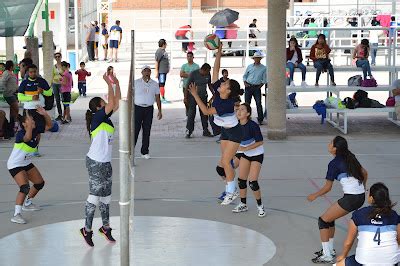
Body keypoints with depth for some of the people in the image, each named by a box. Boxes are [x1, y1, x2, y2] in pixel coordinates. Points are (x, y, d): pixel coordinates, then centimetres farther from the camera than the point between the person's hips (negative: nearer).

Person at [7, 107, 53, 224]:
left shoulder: (36, 130, -6)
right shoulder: (20, 134, -27)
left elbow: (49, 125, 2)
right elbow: (27, 137, -51)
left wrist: (45, 114, -14)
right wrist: (30, 125, -54)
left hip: (27, 163, 9)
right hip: (15, 165, -9)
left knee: (40, 183, 19)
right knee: (25, 187, -26)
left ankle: (27, 204, 39)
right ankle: (16, 214, -27)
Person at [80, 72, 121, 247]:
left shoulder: (105, 118, 9)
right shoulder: (97, 117, -14)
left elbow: (117, 102, 12)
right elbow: (112, 103, -24)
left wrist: (117, 84, 6)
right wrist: (109, 84, -19)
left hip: (105, 162, 9)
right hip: (96, 163, -9)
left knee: (105, 195, 14)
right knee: (95, 195, -4)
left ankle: (105, 227, 24)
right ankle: (87, 230, 4)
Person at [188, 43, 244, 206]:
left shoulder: (228, 104, -32)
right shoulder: (217, 93, -13)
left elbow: (206, 111, -33)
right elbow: (215, 70, -10)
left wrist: (195, 95, -34)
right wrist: (218, 53, -17)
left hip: (234, 132, -8)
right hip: (225, 131, 8)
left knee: (225, 161, -9)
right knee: (225, 161, 8)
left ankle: (231, 192, 1)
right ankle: (231, 189, 17)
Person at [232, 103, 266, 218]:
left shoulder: (253, 125, -27)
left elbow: (260, 142, -21)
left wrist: (246, 148, -28)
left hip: (257, 155, -6)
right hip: (245, 154, 6)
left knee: (253, 182, -12)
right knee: (241, 180, 4)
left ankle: (260, 206, 9)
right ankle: (243, 205, 22)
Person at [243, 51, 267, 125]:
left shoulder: (263, 68, 4)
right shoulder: (249, 66, 9)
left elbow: (264, 79, 7)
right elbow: (245, 76, 15)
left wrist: (261, 85, -4)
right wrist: (245, 82, 0)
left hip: (257, 87, -2)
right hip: (248, 87, 2)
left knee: (259, 103, -6)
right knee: (247, 103, 3)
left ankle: (260, 119, -2)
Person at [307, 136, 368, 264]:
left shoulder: (334, 164, -12)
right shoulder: (350, 157, 10)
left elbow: (327, 187, -6)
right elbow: (364, 173, 20)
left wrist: (314, 196, 10)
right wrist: (362, 187, 37)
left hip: (350, 198, -8)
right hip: (361, 197, 9)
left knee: (323, 220, 3)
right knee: (330, 218, 23)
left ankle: (327, 256, 3)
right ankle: (330, 249, 31)